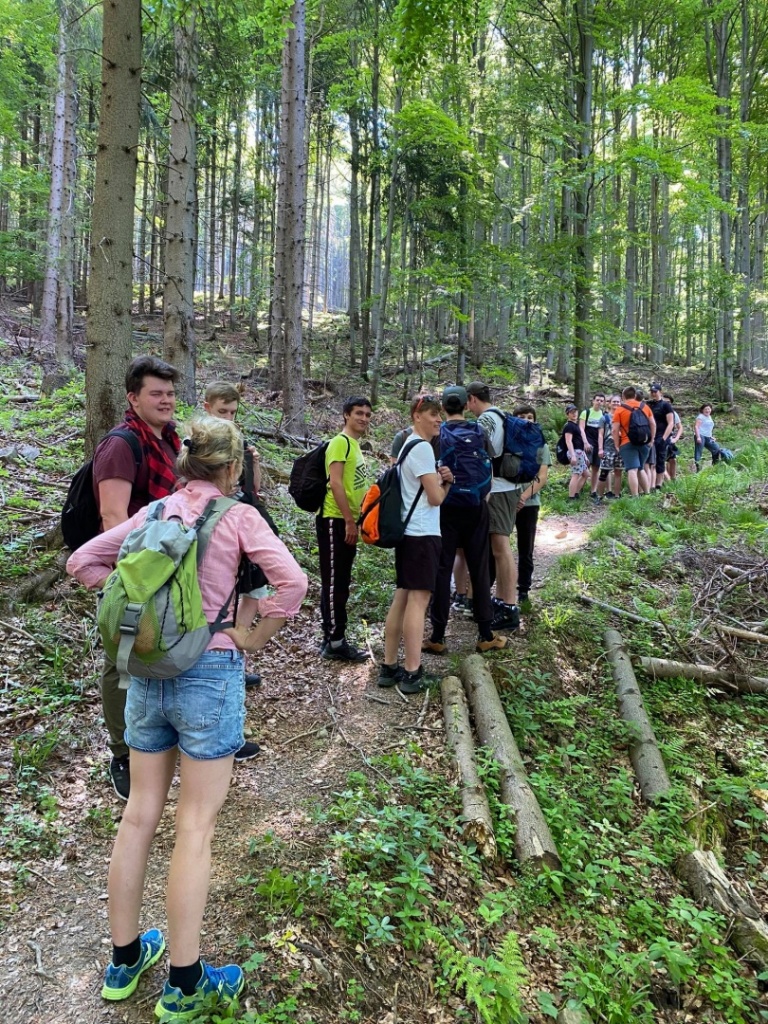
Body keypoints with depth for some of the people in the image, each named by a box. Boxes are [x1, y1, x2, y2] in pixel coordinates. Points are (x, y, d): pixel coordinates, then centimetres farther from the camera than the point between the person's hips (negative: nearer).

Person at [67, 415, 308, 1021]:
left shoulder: (155, 511, 6)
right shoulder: (238, 516, -8)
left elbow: (82, 562, 10)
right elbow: (292, 582, -19)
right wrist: (252, 638, -6)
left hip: (146, 669, 5)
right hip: (210, 672, -5)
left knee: (141, 813, 18)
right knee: (196, 825, 7)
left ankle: (124, 960, 36)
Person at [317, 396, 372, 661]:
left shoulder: (355, 445, 17)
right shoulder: (340, 442, -11)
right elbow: (336, 483, -19)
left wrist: (355, 520, 18)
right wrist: (349, 520, -20)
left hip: (348, 522, 10)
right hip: (335, 521, -10)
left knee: (341, 584, 13)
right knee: (333, 583, -3)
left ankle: (336, 639, 22)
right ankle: (333, 642, 4)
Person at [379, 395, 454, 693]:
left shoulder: (408, 445, 18)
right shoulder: (422, 448, -13)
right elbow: (436, 497, -15)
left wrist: (441, 478, 5)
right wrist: (446, 482, 6)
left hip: (407, 532, 10)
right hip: (422, 534, -10)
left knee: (401, 598, 11)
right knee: (418, 600, -6)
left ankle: (389, 667, 17)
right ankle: (412, 674, -3)